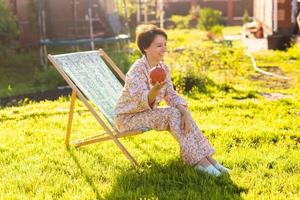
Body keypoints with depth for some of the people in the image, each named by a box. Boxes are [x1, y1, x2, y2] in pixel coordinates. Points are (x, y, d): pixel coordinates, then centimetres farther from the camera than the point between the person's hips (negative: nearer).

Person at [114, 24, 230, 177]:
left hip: (147, 113, 7)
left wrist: (185, 112, -21)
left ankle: (207, 158, -15)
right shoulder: (137, 70, -24)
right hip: (128, 118, -7)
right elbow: (143, 102, -34)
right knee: (173, 114, -23)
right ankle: (197, 161, -21)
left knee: (181, 113, -13)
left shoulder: (163, 67, 0)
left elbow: (171, 95, -2)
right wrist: (156, 88, -55)